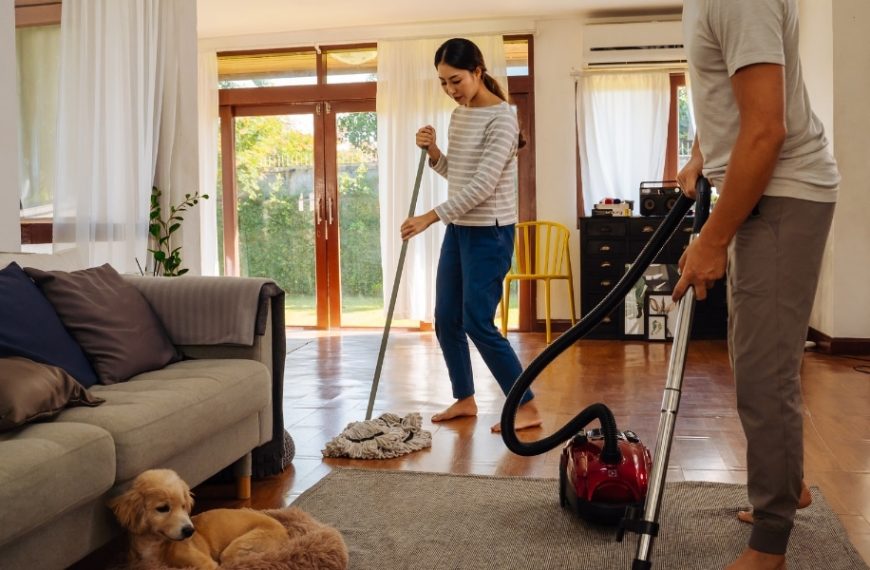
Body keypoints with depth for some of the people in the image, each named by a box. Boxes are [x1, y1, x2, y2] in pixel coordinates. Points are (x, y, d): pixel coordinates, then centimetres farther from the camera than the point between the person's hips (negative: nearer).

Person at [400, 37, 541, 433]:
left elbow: (481, 185, -22)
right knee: (446, 320, 10)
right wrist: (433, 153, 0)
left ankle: (527, 407, 3)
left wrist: (430, 217, -23)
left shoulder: (501, 118, -16)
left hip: (490, 233, -9)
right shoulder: (458, 115, 11)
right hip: (458, 229, 9)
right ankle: (465, 399, 26)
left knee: (478, 324, -8)